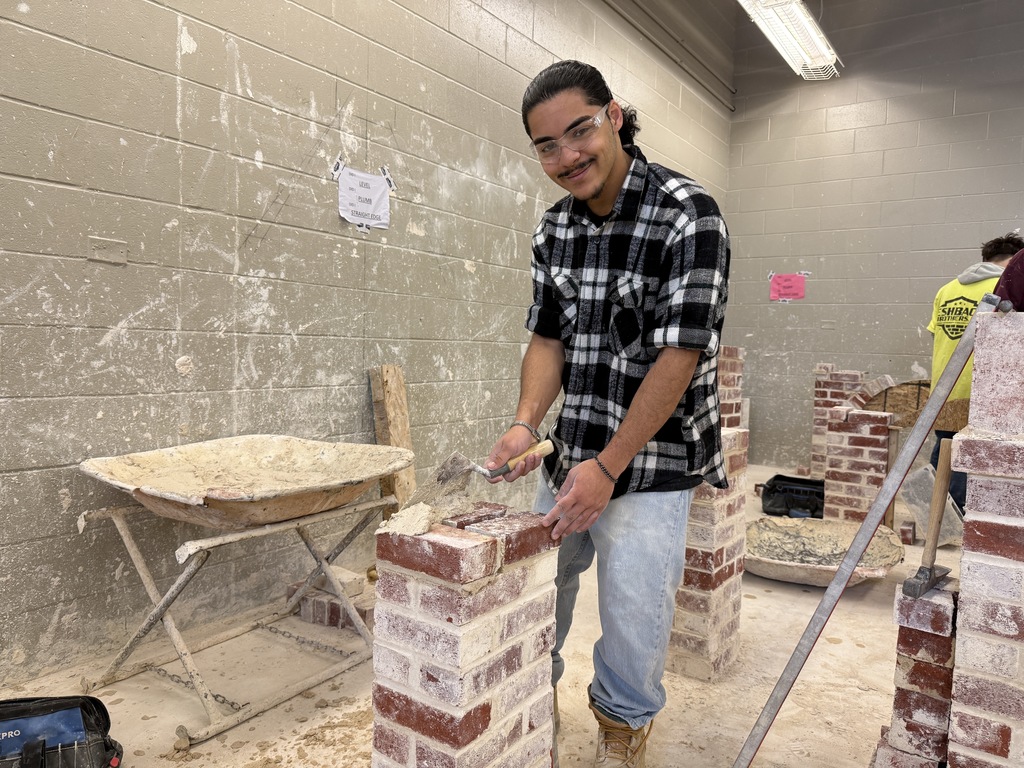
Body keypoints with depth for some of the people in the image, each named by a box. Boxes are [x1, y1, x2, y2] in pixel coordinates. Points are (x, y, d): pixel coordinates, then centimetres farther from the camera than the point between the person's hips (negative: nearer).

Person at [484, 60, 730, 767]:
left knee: (633, 615, 6)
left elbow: (678, 356, -19)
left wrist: (607, 469, -20)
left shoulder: (688, 215, -15)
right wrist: (526, 423, -11)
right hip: (569, 453, 6)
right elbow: (548, 336, 6)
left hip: (652, 463, -5)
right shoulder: (555, 227, 5)